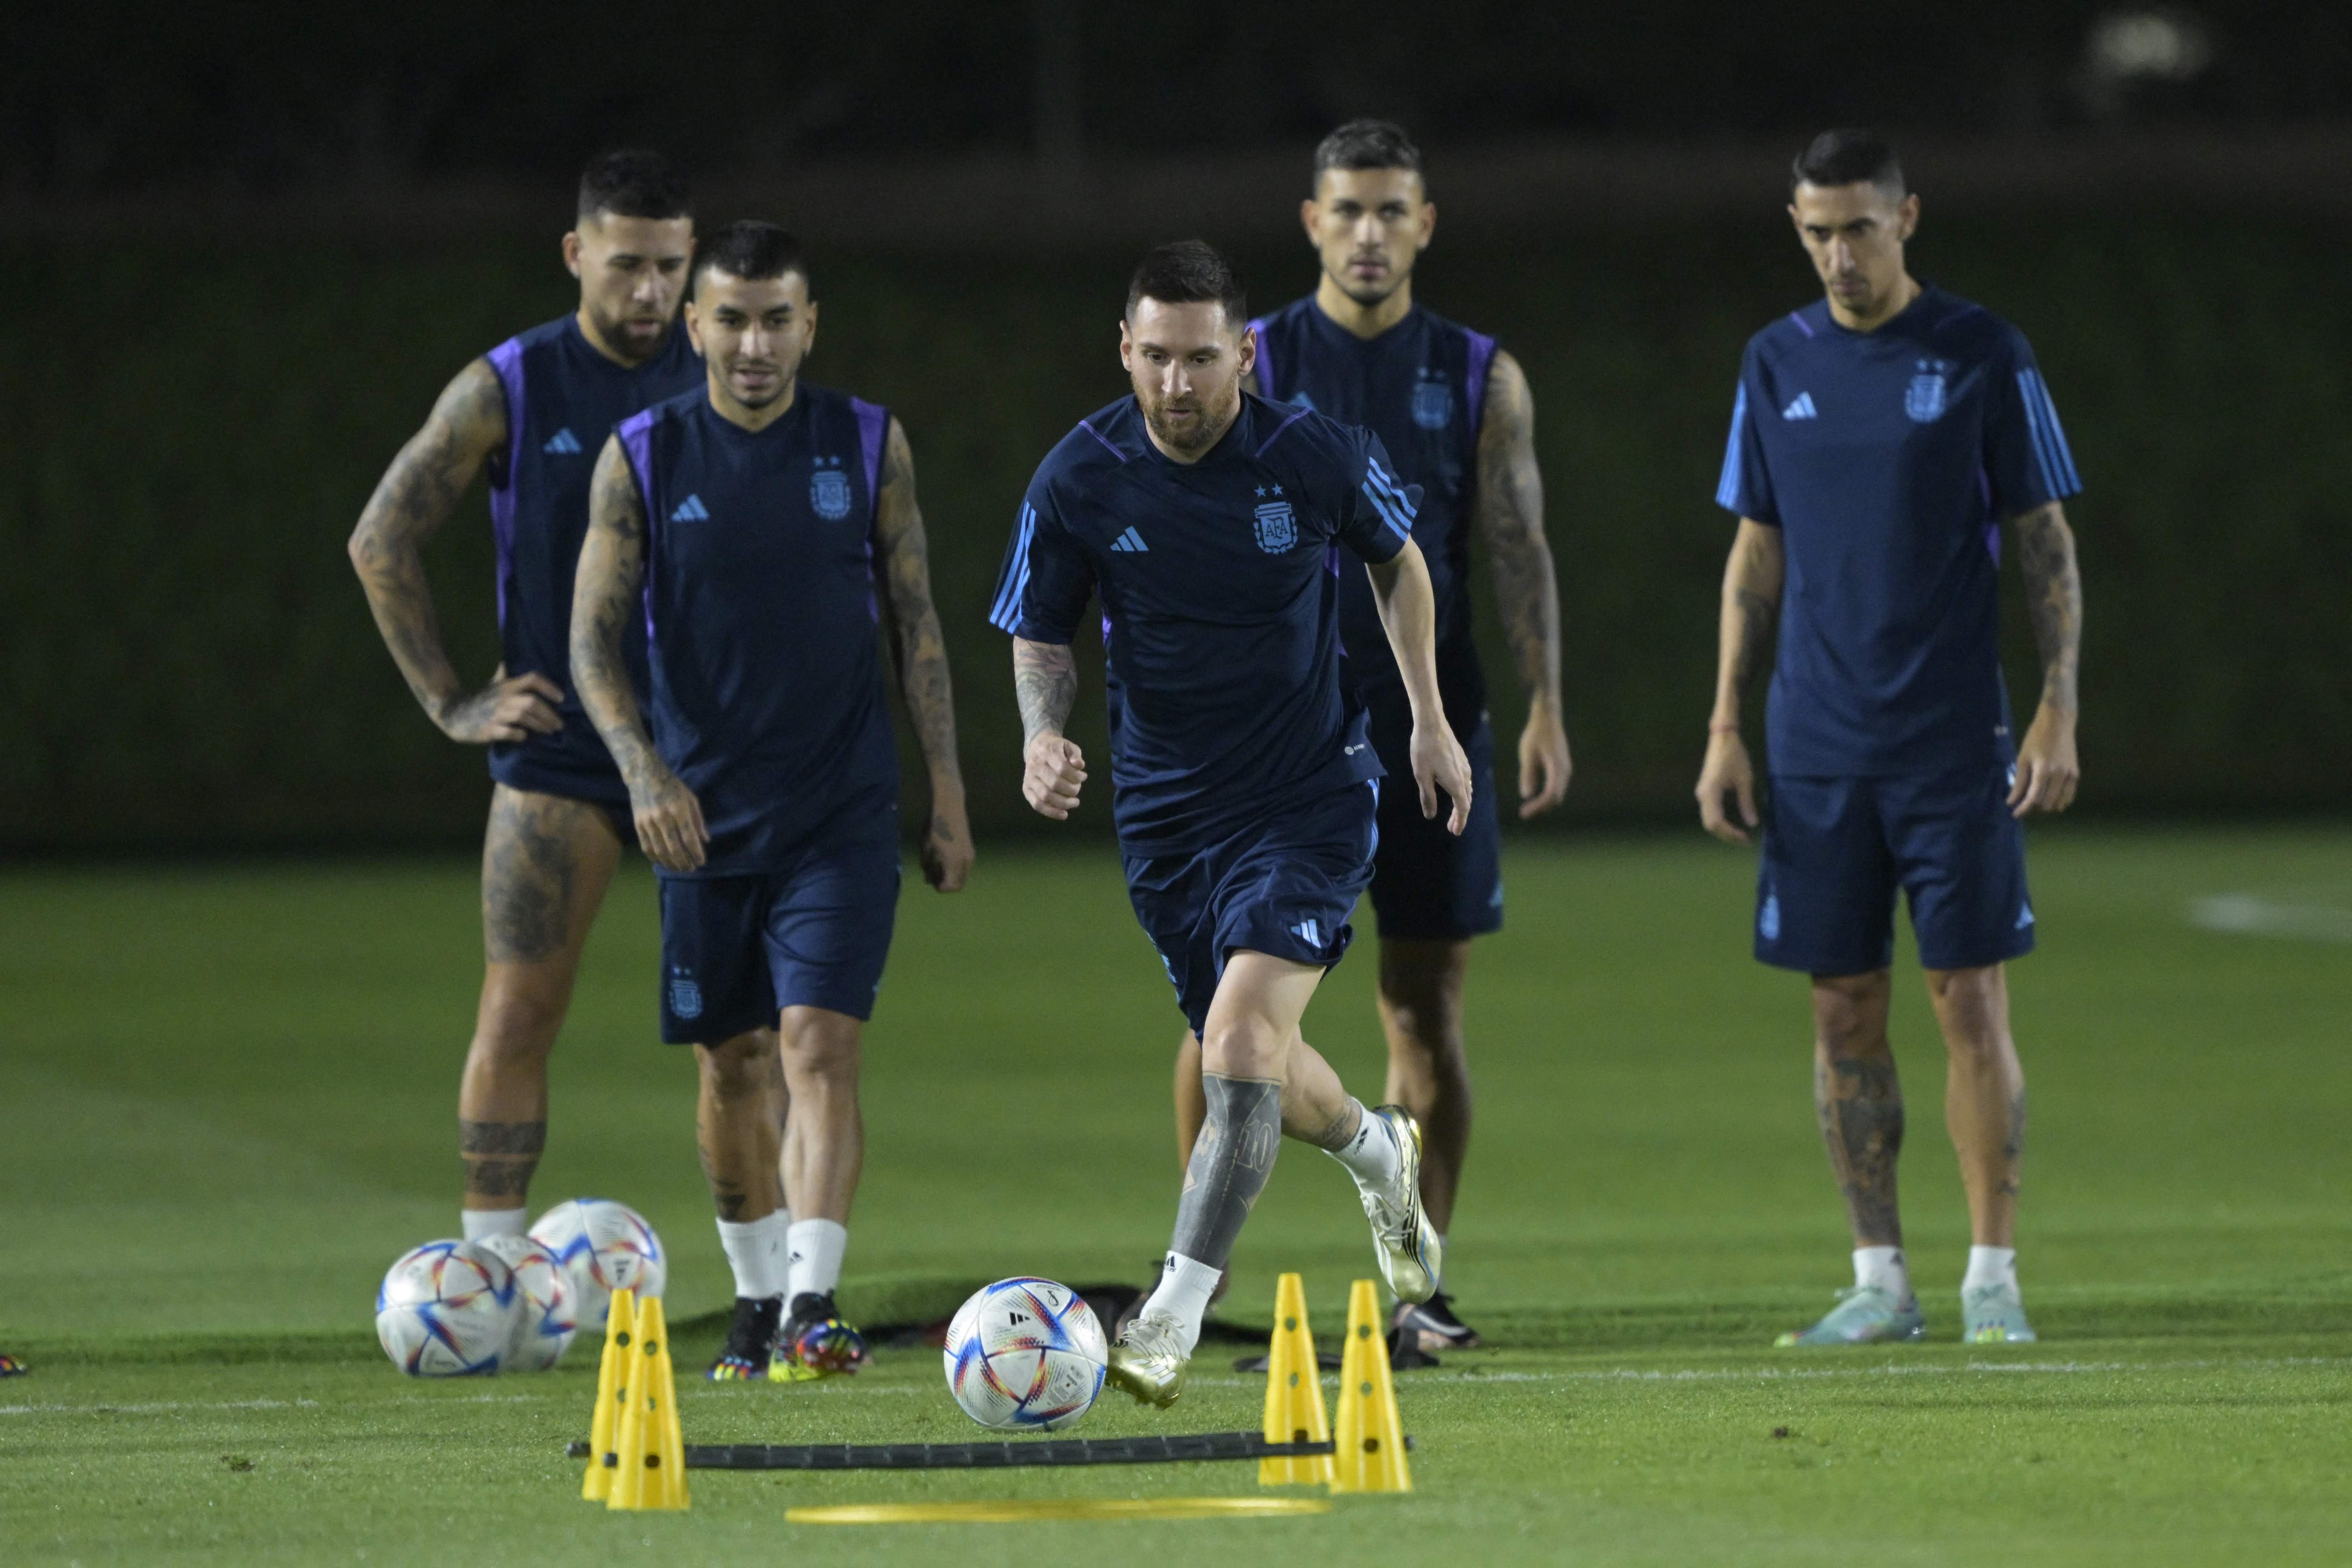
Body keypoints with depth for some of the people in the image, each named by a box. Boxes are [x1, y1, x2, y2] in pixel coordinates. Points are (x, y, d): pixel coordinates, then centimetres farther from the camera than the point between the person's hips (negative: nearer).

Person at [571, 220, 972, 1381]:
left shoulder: (869, 445, 1)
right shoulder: (643, 457, -1)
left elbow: (917, 624, 6)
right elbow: (594, 638, -3)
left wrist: (947, 795, 4)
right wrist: (643, 771, -19)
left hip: (843, 811, -1)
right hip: (703, 814, 1)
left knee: (820, 1045, -14)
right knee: (731, 1064, 9)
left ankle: (813, 1306, -21)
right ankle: (757, 1306, 23)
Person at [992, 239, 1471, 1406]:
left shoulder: (1320, 458, -13)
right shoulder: (1078, 480, -11)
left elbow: (1398, 563, 8)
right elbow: (1042, 640, 2)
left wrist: (1430, 719, 8)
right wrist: (1044, 731, -18)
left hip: (1312, 796, -3)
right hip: (1168, 811, 3)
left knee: (1243, 1035, -22)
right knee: (1247, 1066, 16)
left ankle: (1174, 1320, -23)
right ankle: (1379, 1154, 51)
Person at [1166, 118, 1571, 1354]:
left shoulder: (1481, 381, 8)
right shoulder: (1249, 367, 4)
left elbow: (1518, 551, 5)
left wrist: (1545, 709, -6)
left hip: (1430, 728, 1)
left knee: (1427, 1011, 2)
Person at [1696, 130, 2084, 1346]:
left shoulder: (1982, 356, -1)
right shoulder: (1778, 365, 9)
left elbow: (2046, 547, 0)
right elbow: (1756, 560, 14)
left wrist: (2058, 710, -9)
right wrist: (1725, 731, 9)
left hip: (1955, 740, -3)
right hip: (1817, 746, 3)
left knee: (1971, 1002, -5)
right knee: (1843, 1011, 4)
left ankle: (1992, 1278, 2)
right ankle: (1879, 1282, 10)